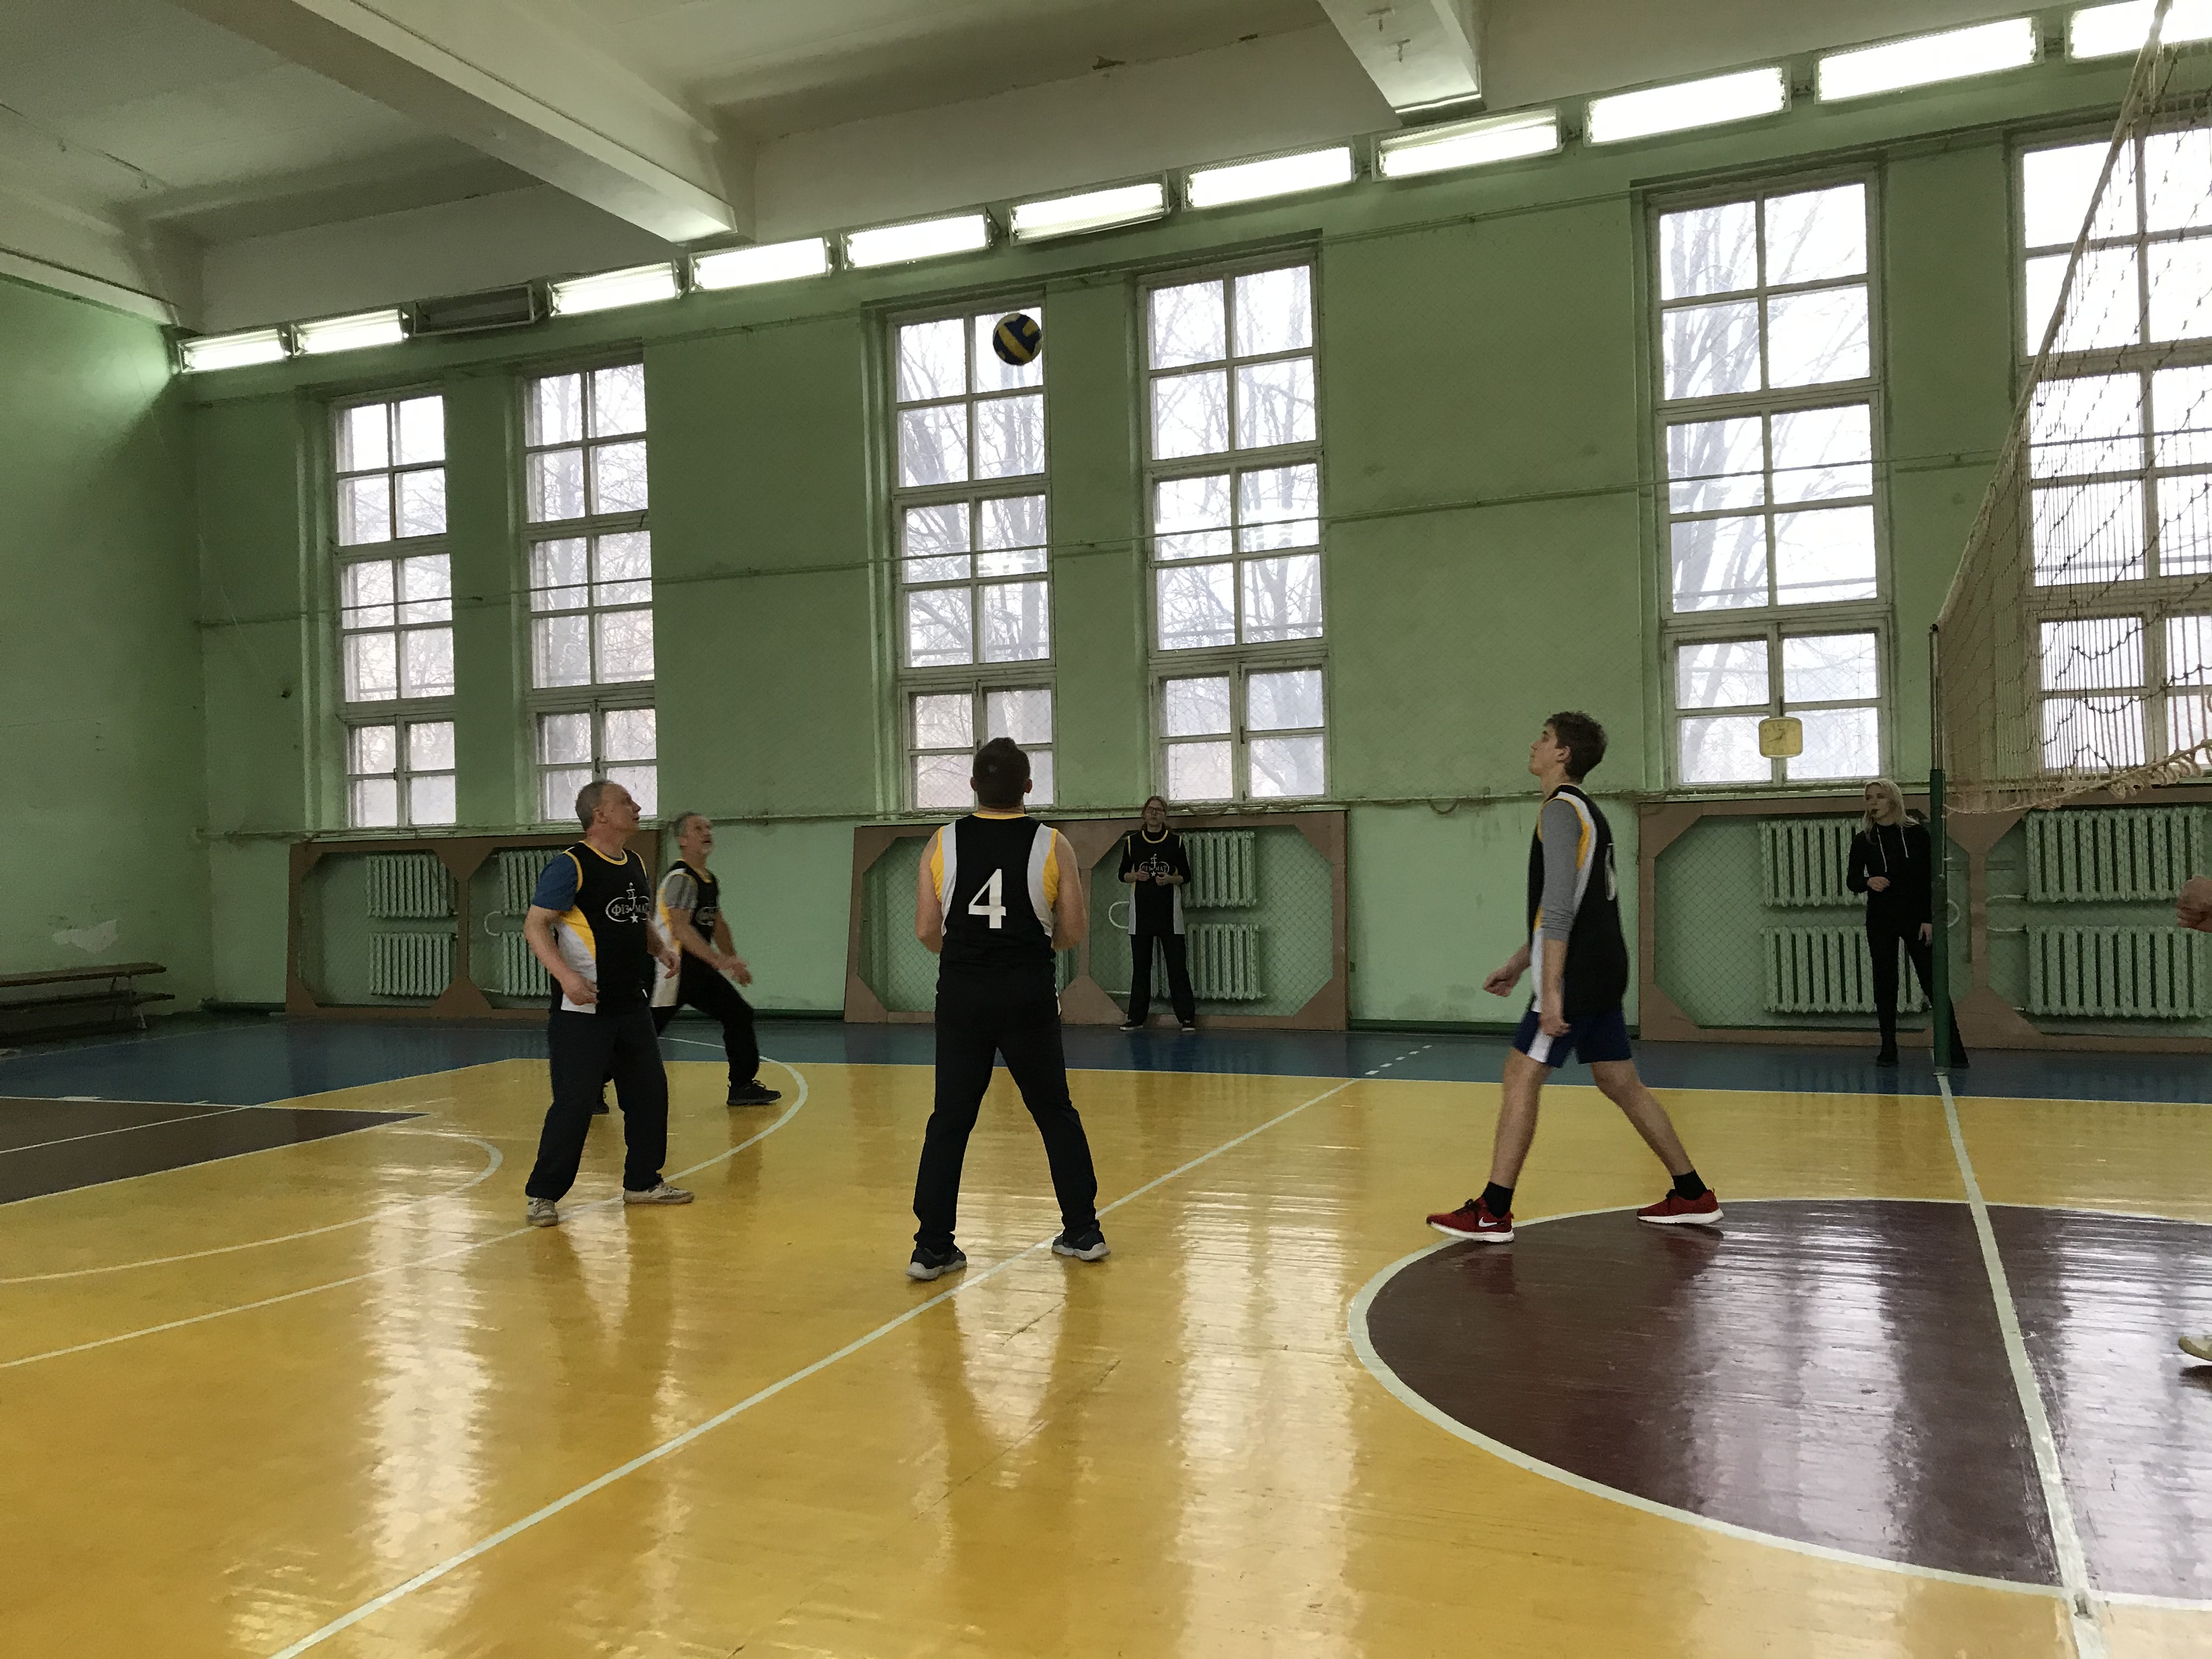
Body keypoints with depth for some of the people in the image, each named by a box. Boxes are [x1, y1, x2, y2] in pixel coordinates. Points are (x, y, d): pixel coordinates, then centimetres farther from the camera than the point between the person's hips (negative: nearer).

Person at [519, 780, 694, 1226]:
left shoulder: (635, 864, 12)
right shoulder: (571, 866, -12)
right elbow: (535, 924, -15)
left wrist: (659, 947, 5)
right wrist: (565, 974, -28)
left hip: (632, 1005, 8)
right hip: (583, 1008, -8)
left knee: (650, 1092, 12)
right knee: (575, 1101, -7)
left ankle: (643, 1182, 26)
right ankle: (542, 1195, 6)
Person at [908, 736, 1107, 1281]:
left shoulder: (942, 843, -1)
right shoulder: (1052, 845, -3)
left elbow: (926, 930, 1)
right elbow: (1074, 931, 0)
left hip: (962, 995, 1)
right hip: (1029, 995, -1)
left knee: (949, 1120, 9)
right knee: (1055, 1112, 14)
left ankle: (932, 1247, 8)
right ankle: (1083, 1232, 21)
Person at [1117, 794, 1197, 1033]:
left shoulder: (1175, 841, 3)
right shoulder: (1132, 841, 6)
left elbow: (1186, 876, 7)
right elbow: (1123, 874, 12)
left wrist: (1170, 879, -13)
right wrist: (1134, 876, -9)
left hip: (1169, 909, -1)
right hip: (1141, 909, 2)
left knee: (1177, 965, -5)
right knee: (1140, 965, 6)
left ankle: (1187, 1017, -2)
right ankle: (1137, 1017, 13)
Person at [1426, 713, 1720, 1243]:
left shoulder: (1561, 811, -13)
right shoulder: (1586, 811, 19)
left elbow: (1560, 909, -22)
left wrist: (1551, 991, -25)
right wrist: (1519, 963, 27)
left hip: (1576, 975, -10)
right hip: (1603, 971, 10)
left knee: (1521, 1076, -8)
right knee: (1621, 1083, 15)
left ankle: (1492, 1213, -6)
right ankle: (1693, 1195, 21)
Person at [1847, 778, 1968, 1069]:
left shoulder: (1917, 833, -2)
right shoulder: (1863, 840, 3)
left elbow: (1931, 878, -2)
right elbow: (1851, 880, 8)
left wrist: (1930, 919, -8)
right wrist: (1868, 882, -15)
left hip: (1916, 918, -2)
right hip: (1880, 922, 2)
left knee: (1932, 981, -4)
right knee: (1885, 983, 4)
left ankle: (1955, 1049, 0)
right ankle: (1888, 1048, 10)